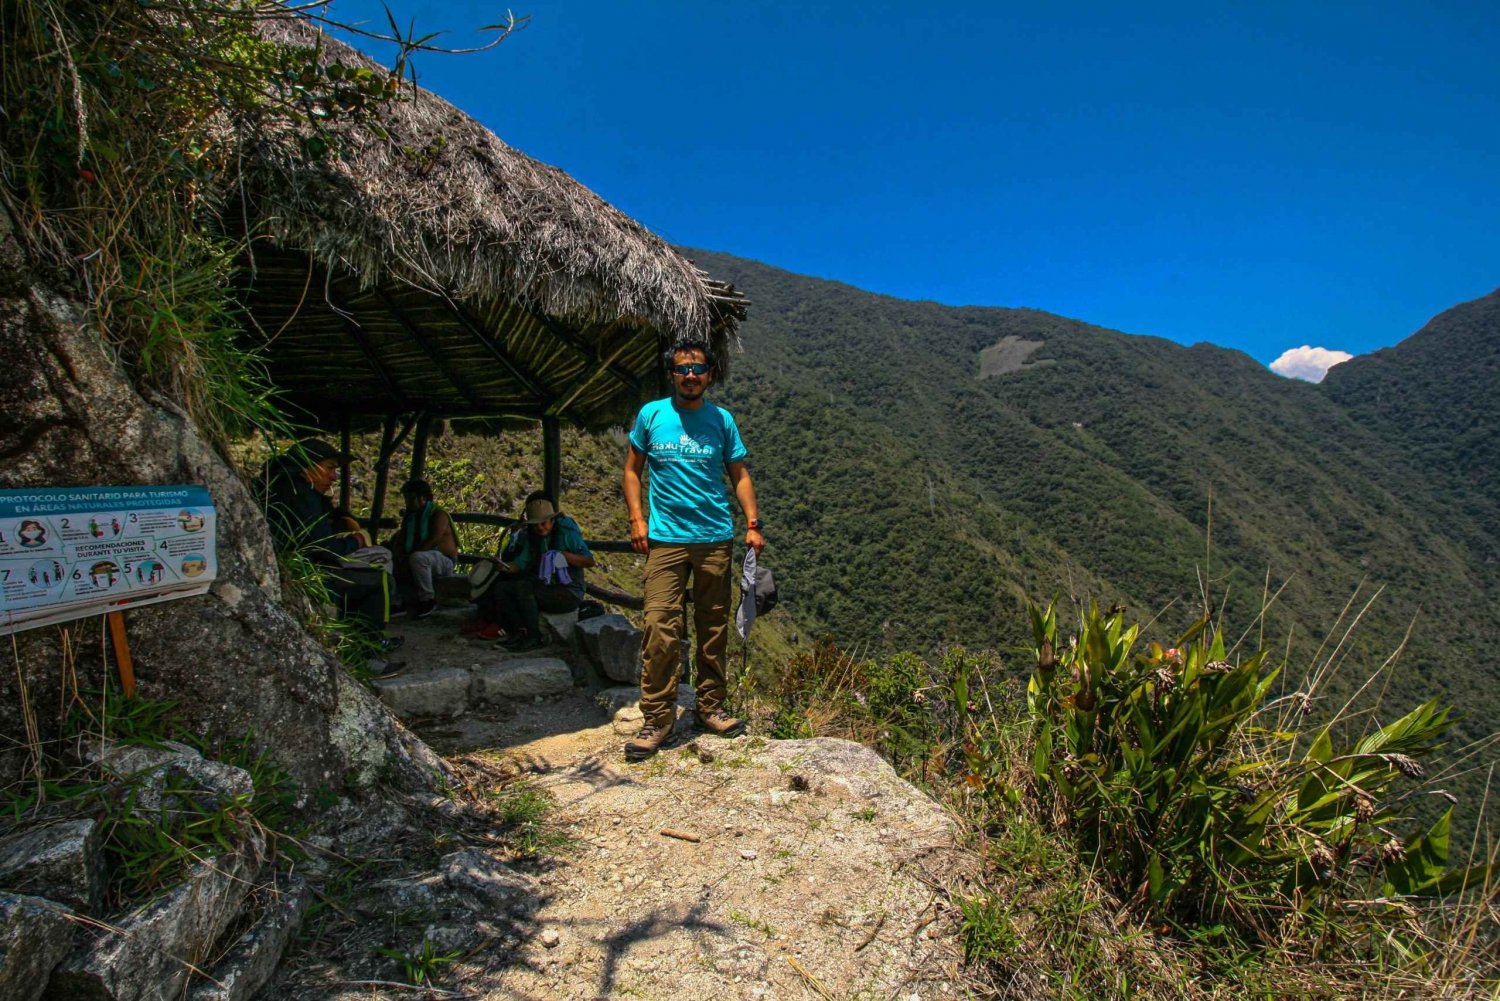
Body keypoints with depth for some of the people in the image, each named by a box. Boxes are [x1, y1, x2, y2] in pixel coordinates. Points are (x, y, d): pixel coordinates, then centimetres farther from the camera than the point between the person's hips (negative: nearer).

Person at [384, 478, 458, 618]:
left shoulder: (438, 514, -11)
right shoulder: (409, 515, 13)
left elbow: (433, 541, -24)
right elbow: (400, 539, 8)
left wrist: (407, 558, -30)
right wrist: (397, 557, -15)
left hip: (443, 561, -8)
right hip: (422, 559, 8)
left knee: (417, 557, -38)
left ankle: (428, 600, -24)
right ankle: (416, 601, -7)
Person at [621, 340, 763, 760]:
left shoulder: (722, 420, 7)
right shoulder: (651, 414, 5)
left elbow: (740, 476, 10)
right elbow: (632, 470, 10)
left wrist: (753, 525, 0)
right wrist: (637, 519, -2)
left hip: (715, 537, 2)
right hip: (665, 537, -1)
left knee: (714, 627, 8)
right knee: (660, 625, -9)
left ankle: (711, 707, 22)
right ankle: (657, 718, 1)